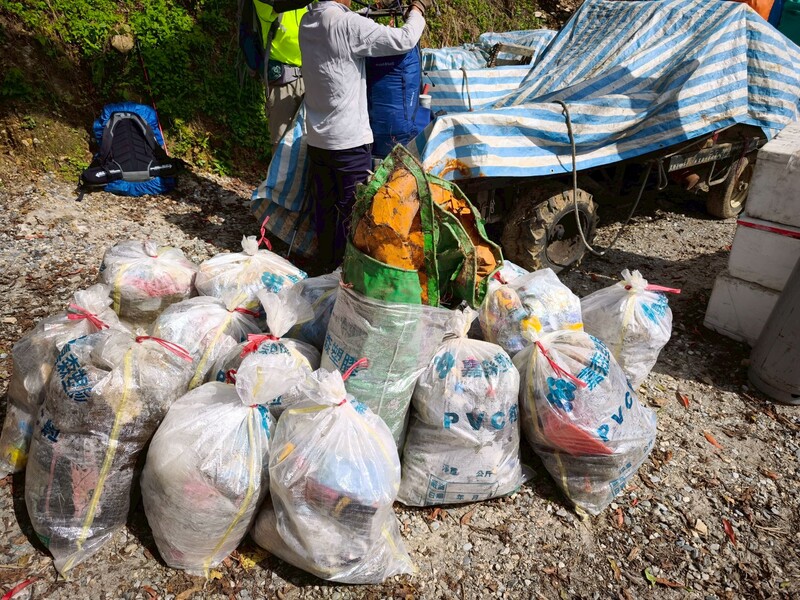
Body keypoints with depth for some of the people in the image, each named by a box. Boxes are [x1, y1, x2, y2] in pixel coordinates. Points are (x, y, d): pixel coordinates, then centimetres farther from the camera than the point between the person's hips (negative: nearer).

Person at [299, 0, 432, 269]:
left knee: (324, 208, 14)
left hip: (317, 139, 8)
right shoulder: (347, 24, -18)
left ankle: (329, 266, 27)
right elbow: (405, 40, -15)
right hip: (349, 141, -7)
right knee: (352, 212, 4)